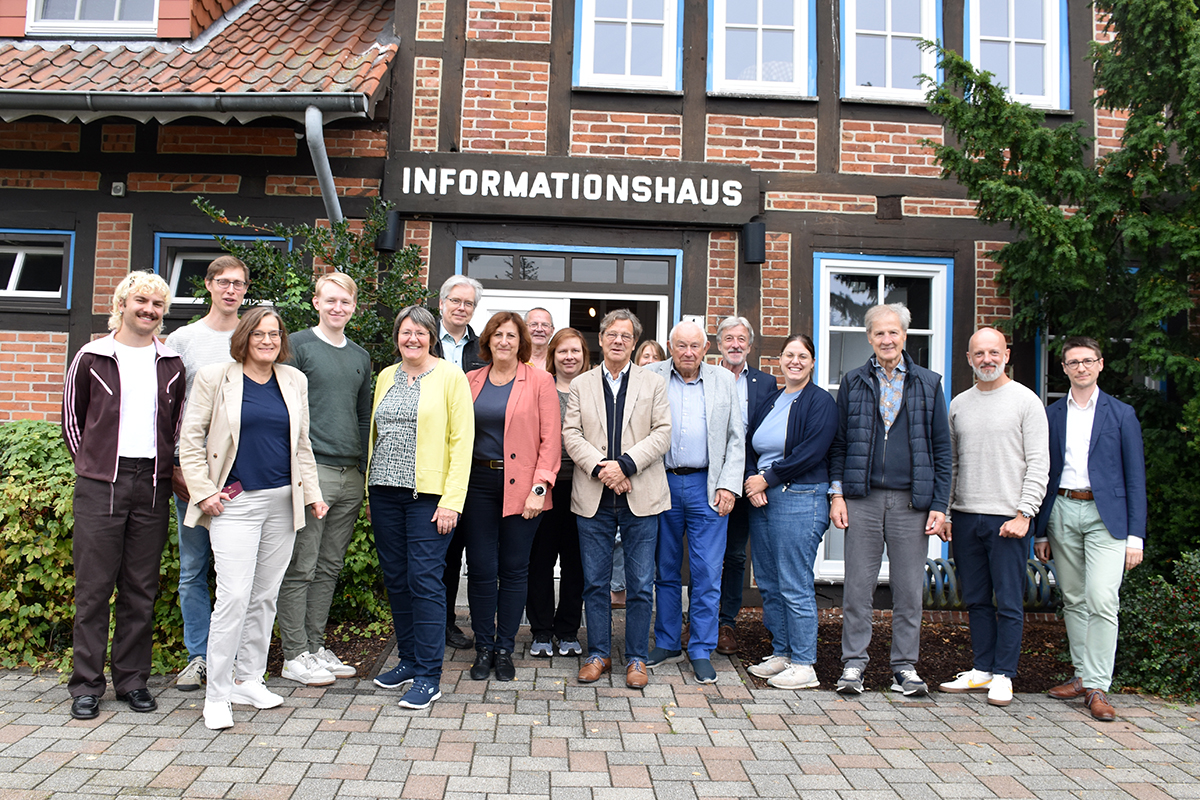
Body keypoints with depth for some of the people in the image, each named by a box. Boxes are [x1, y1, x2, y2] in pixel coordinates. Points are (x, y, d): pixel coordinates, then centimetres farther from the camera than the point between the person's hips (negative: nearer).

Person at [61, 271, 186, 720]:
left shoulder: (171, 365, 11)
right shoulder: (91, 358, 5)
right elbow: (71, 418, 11)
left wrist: (167, 467, 9)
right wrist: (89, 464, 6)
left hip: (152, 486, 2)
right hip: (100, 485, -2)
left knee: (142, 589, 6)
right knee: (94, 586, -1)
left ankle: (133, 679, 16)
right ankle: (86, 684, 9)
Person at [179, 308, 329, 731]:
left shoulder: (294, 381, 11)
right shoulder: (214, 378, 0)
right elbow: (190, 438, 1)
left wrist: (312, 493, 10)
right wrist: (203, 491, -7)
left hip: (282, 502, 4)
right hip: (235, 502, -4)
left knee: (265, 596, 10)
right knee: (234, 596, -9)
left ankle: (248, 680, 25)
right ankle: (216, 694, 4)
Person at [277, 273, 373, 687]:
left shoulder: (360, 357, 17)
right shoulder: (298, 346, -1)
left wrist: (365, 468, 15)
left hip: (351, 474, 6)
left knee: (329, 568, 11)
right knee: (300, 569, -1)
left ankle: (315, 645, 21)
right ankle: (295, 655, 8)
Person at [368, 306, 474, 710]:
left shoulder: (450, 377, -3)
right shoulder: (386, 377, 14)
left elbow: (462, 441, -8)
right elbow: (374, 435, 18)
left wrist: (451, 500, -14)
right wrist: (369, 492, 13)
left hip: (428, 494, -6)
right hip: (385, 492, 6)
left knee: (424, 580, -6)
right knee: (395, 579, 10)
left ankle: (428, 676, 2)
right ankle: (409, 660, 25)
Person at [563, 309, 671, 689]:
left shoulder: (654, 384, 8)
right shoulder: (581, 384, 11)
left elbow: (662, 434, -1)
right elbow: (571, 434, 3)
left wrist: (624, 465, -13)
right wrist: (600, 467, -13)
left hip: (640, 497, -1)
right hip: (593, 499, 1)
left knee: (640, 584, 3)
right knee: (594, 583, 8)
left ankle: (636, 658, 16)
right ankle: (598, 654, 21)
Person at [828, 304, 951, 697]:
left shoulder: (928, 384, 7)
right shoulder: (853, 383, 8)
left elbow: (941, 448, 6)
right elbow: (839, 443, 9)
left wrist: (940, 505, 0)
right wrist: (837, 494, 0)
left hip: (911, 501, 0)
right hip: (862, 499, 0)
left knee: (909, 588, 5)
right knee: (858, 585, 3)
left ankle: (905, 667, 18)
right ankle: (853, 664, 13)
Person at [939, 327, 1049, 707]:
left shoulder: (1026, 401, -1)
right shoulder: (958, 404, 13)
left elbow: (1038, 464, -5)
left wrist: (1023, 514, -12)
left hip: (1007, 517, -4)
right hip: (965, 517, 5)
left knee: (1009, 602, 0)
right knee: (976, 600, 11)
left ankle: (1003, 675, 10)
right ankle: (982, 669, 21)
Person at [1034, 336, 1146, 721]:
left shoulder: (1121, 415, 5)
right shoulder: (1051, 415, 11)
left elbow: (1135, 478, 3)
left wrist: (1136, 535, -4)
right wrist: (1040, 531, 8)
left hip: (1105, 514, -3)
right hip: (1062, 512, 3)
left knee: (1101, 600, -12)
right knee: (1073, 600, 9)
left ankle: (1097, 687, -6)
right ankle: (1082, 675, 20)